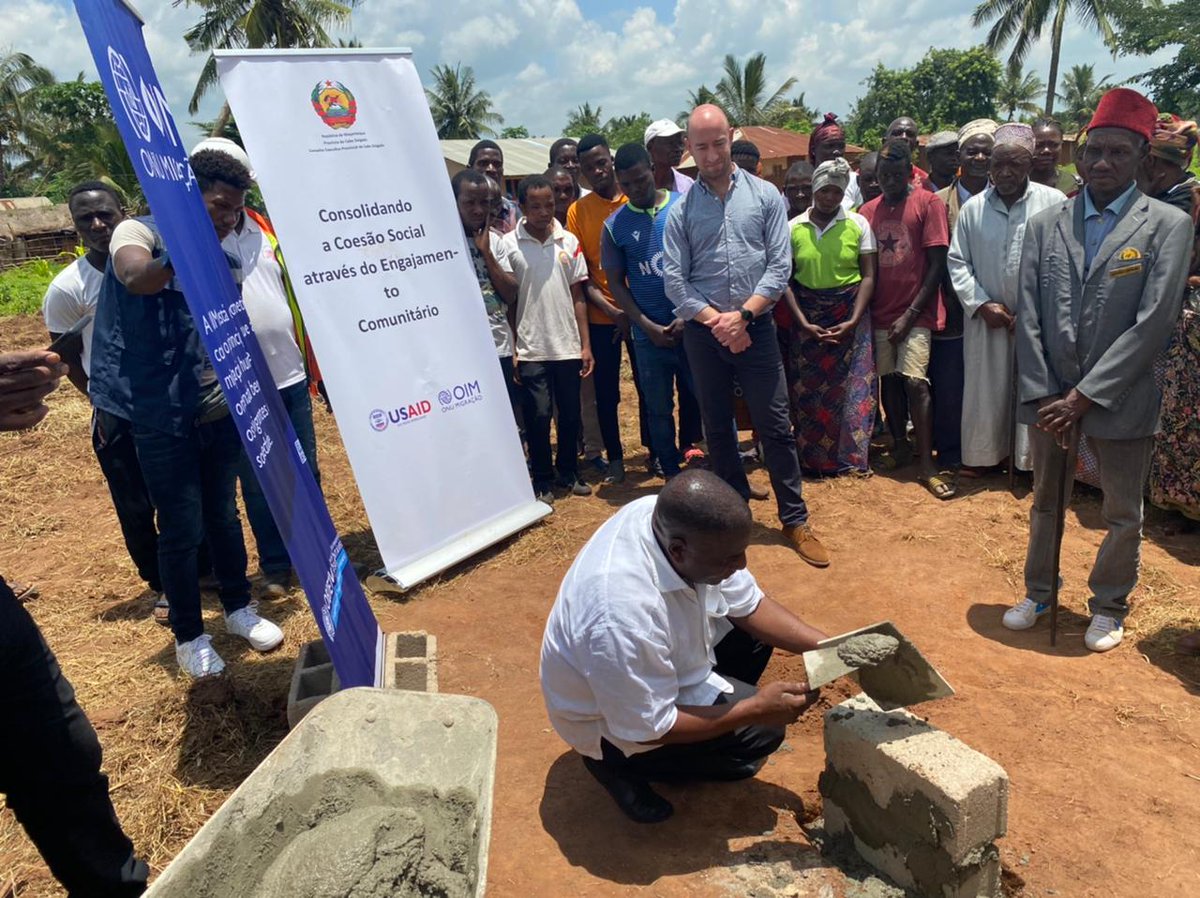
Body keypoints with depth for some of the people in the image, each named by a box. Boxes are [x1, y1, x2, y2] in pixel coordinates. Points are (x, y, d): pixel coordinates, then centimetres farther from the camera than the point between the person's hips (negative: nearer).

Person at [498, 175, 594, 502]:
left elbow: (577, 296, 7)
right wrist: (510, 348, -6)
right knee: (538, 415, 1)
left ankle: (568, 472, 28)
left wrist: (585, 344, 3)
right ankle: (542, 479, 17)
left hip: (567, 346, 3)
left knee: (570, 414, 10)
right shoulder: (508, 244, -3)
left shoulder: (569, 241, 4)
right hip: (531, 348, -3)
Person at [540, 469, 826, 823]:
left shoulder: (674, 521, -22)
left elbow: (749, 605, -7)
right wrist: (755, 709, -23)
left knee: (754, 630, 0)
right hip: (610, 720, -7)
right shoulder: (623, 615, -43)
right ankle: (620, 764, 3)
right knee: (759, 732, -10)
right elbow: (648, 729, -26)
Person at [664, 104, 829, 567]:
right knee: (718, 428, 11)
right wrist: (716, 321, -12)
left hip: (756, 326, -1)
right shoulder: (681, 209, 3)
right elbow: (674, 281, -3)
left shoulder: (765, 195, 2)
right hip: (703, 333, 2)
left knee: (775, 426, 1)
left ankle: (795, 520, 14)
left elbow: (780, 265, -4)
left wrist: (742, 314, -14)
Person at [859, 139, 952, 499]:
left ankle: (927, 465, -7)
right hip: (880, 312, 4)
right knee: (889, 379, 9)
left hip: (914, 312, -4)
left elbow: (937, 264, -6)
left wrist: (911, 313, -11)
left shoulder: (928, 203, -2)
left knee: (915, 382, -13)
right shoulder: (868, 210, 9)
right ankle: (900, 446, 26)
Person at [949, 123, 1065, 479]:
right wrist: (982, 304, -6)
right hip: (986, 317, 2)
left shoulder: (1054, 202, -3)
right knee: (985, 390, 8)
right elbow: (957, 261, 4)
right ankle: (985, 454, 23)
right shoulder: (973, 207, 4)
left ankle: (1030, 460, 17)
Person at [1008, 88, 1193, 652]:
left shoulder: (1168, 225, -5)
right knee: (1045, 503, 18)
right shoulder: (1044, 225, 4)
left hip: (1120, 399, -3)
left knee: (1122, 515, 10)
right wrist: (1044, 397, -7)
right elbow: (1028, 317, 0)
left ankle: (1109, 607, 32)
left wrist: (1085, 397, -16)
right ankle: (1038, 593, 36)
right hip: (1048, 395, 3)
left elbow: (1154, 323, -12)